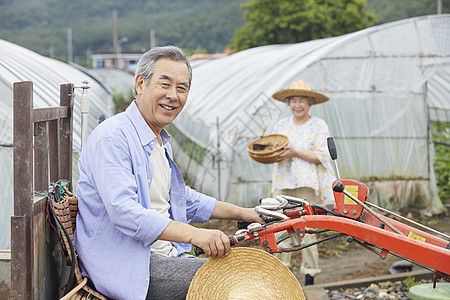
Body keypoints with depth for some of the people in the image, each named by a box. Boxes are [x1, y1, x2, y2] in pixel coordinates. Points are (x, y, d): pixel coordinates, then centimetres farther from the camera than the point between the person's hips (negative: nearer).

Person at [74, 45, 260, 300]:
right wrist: (194, 234, -35)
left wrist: (242, 213, 28)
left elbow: (184, 198, 32)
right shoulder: (112, 138, -15)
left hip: (165, 255, 10)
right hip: (124, 267, -10)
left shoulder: (161, 142, 18)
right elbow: (122, 211, -28)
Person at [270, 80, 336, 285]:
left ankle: (309, 279, 4)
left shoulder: (319, 126, 3)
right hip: (283, 184, 4)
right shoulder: (281, 125, 15)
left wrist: (295, 153, -17)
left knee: (307, 232, -4)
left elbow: (320, 156, -5)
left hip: (307, 185, -3)